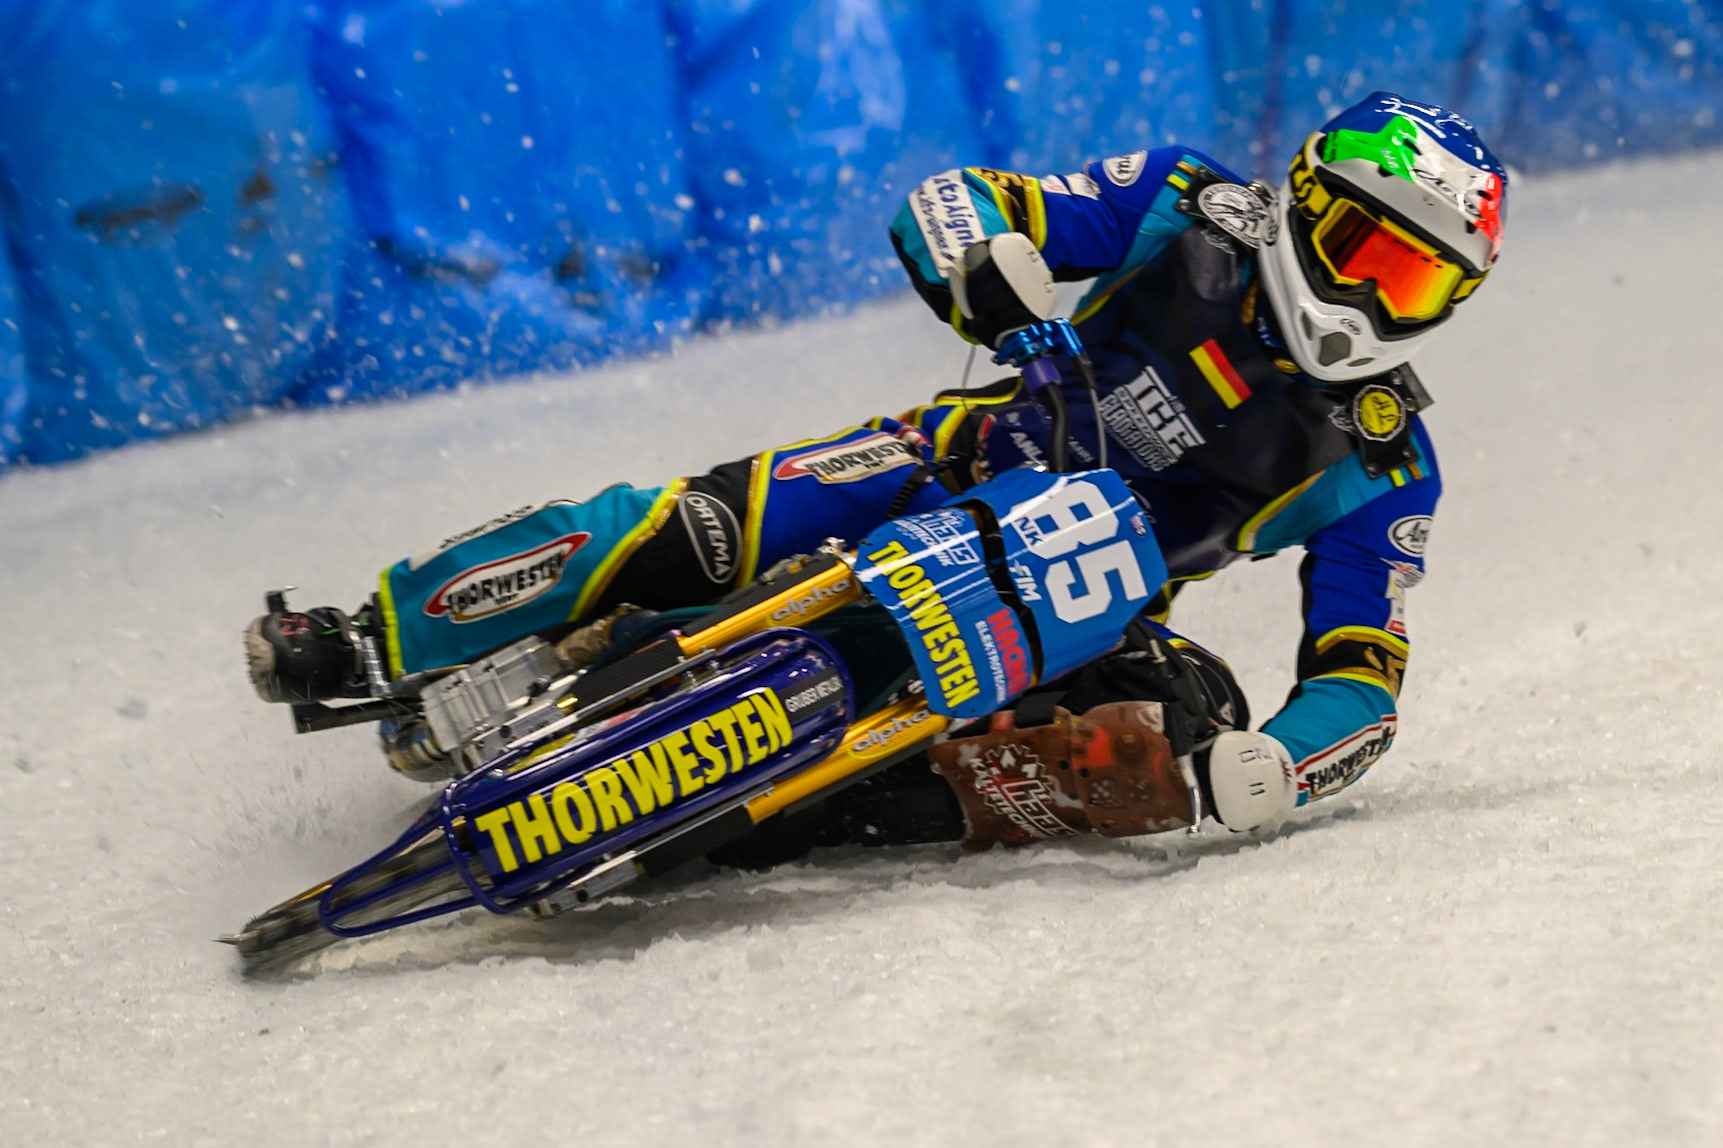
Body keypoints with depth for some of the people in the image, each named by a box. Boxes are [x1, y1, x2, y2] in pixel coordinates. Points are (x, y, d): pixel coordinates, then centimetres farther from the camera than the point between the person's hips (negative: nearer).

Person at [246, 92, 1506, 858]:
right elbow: (947, 207, -6)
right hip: (965, 474, -1)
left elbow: (1362, 683, -10)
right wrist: (990, 264, -32)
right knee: (711, 524, -25)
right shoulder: (1193, 212, -6)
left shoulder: (1383, 469, -7)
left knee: (1185, 713, -31)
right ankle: (370, 646, -13)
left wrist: (1275, 769, -32)